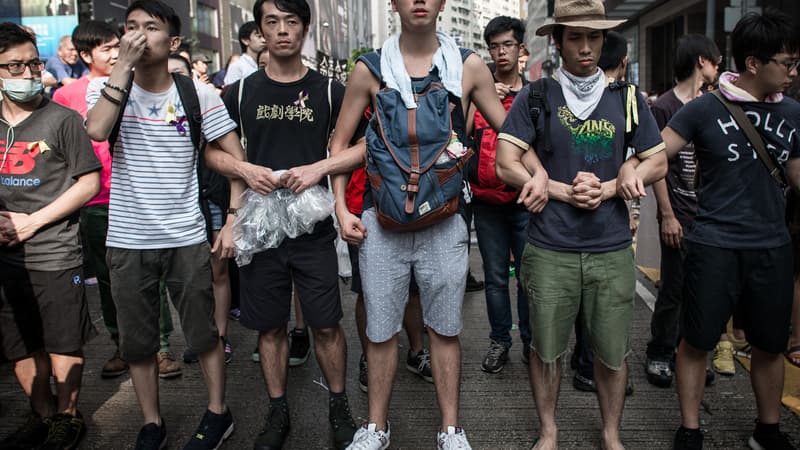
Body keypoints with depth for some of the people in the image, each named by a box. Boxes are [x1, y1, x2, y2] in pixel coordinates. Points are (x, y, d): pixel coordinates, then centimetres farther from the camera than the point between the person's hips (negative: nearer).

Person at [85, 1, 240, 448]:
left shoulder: (198, 93, -3)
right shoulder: (105, 87, 0)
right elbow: (96, 130, -22)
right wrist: (123, 64, -21)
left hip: (186, 238, -1)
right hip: (127, 241, 2)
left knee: (205, 332, 9)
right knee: (137, 341, 12)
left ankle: (218, 413, 28)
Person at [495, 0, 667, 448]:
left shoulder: (627, 98, 6)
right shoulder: (536, 97, 0)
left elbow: (658, 162, 9)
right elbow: (506, 164, -5)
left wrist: (606, 188, -7)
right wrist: (565, 191, -13)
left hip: (613, 250, 2)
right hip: (550, 250, -1)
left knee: (613, 352, 11)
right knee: (547, 350, 11)